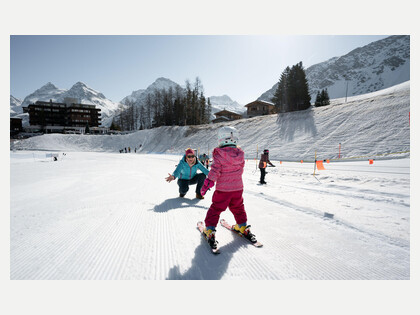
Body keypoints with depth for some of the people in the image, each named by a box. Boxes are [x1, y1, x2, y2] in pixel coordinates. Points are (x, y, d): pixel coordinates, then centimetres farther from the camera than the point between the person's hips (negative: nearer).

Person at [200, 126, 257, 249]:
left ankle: (210, 230, 9)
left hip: (222, 189, -4)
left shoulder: (219, 154, -17)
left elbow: (215, 171, -19)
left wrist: (207, 183, -11)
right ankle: (243, 227, 35)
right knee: (238, 208, 24)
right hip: (238, 188, 5)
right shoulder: (240, 154, -2)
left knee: (215, 209, 9)